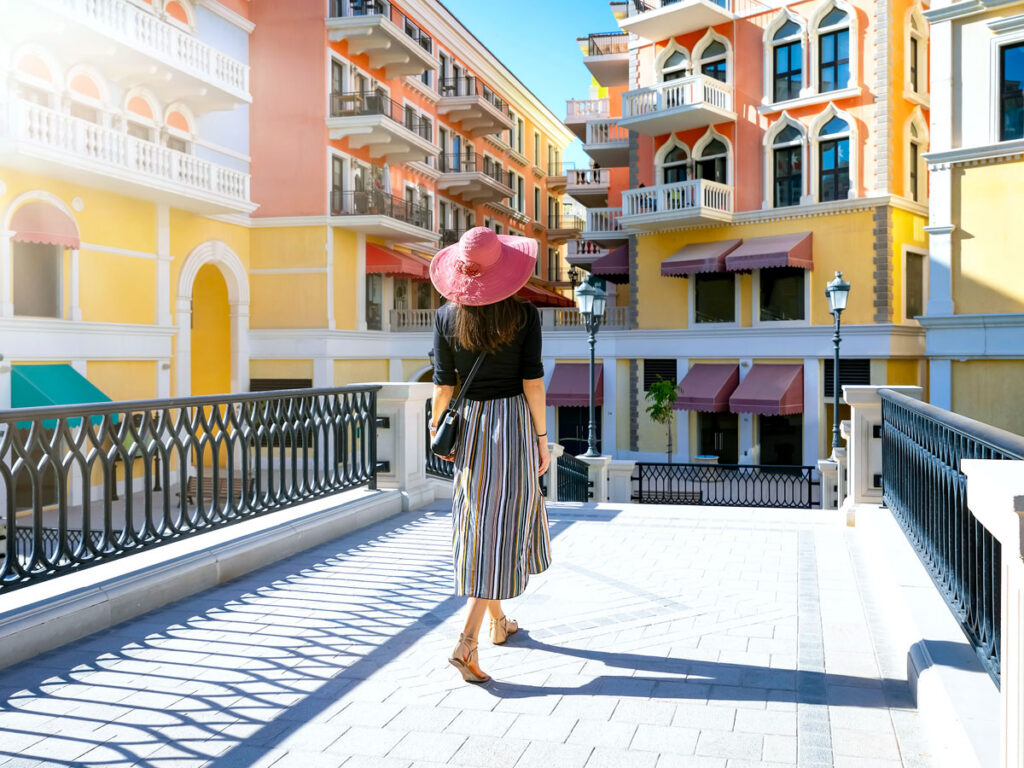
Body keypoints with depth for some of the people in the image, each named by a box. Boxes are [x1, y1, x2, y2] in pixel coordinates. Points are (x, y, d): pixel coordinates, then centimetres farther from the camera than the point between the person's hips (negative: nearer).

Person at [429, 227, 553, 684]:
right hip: (513, 421, -3)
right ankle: (466, 642, -10)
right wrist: (541, 437, -2)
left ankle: (498, 622, 32)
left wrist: (435, 425, 14)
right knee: (502, 527, -2)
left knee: (477, 525, 17)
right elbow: (532, 380, -10)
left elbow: (444, 384, 0)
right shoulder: (525, 315, -9)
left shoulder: (447, 317, -2)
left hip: (470, 423, 4)